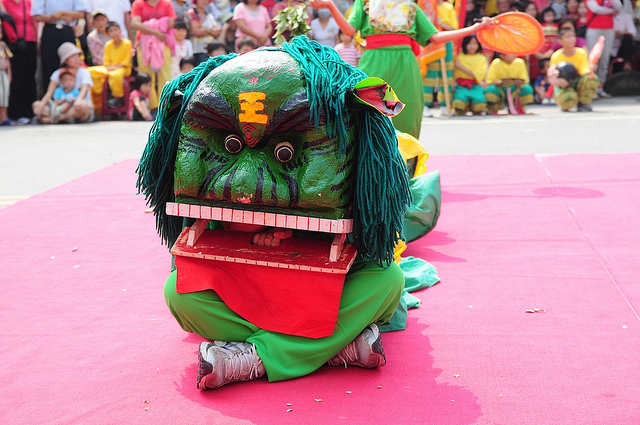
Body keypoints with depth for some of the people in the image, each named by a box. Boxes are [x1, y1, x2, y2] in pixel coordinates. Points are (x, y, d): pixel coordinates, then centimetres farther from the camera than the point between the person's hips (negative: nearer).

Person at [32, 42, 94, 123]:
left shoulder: (84, 72, 0)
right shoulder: (58, 73, 8)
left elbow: (84, 90, -19)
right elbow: (49, 93, -5)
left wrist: (78, 100, -43)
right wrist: (41, 105, -26)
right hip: (63, 109, 3)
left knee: (82, 105, -39)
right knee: (36, 104, -15)